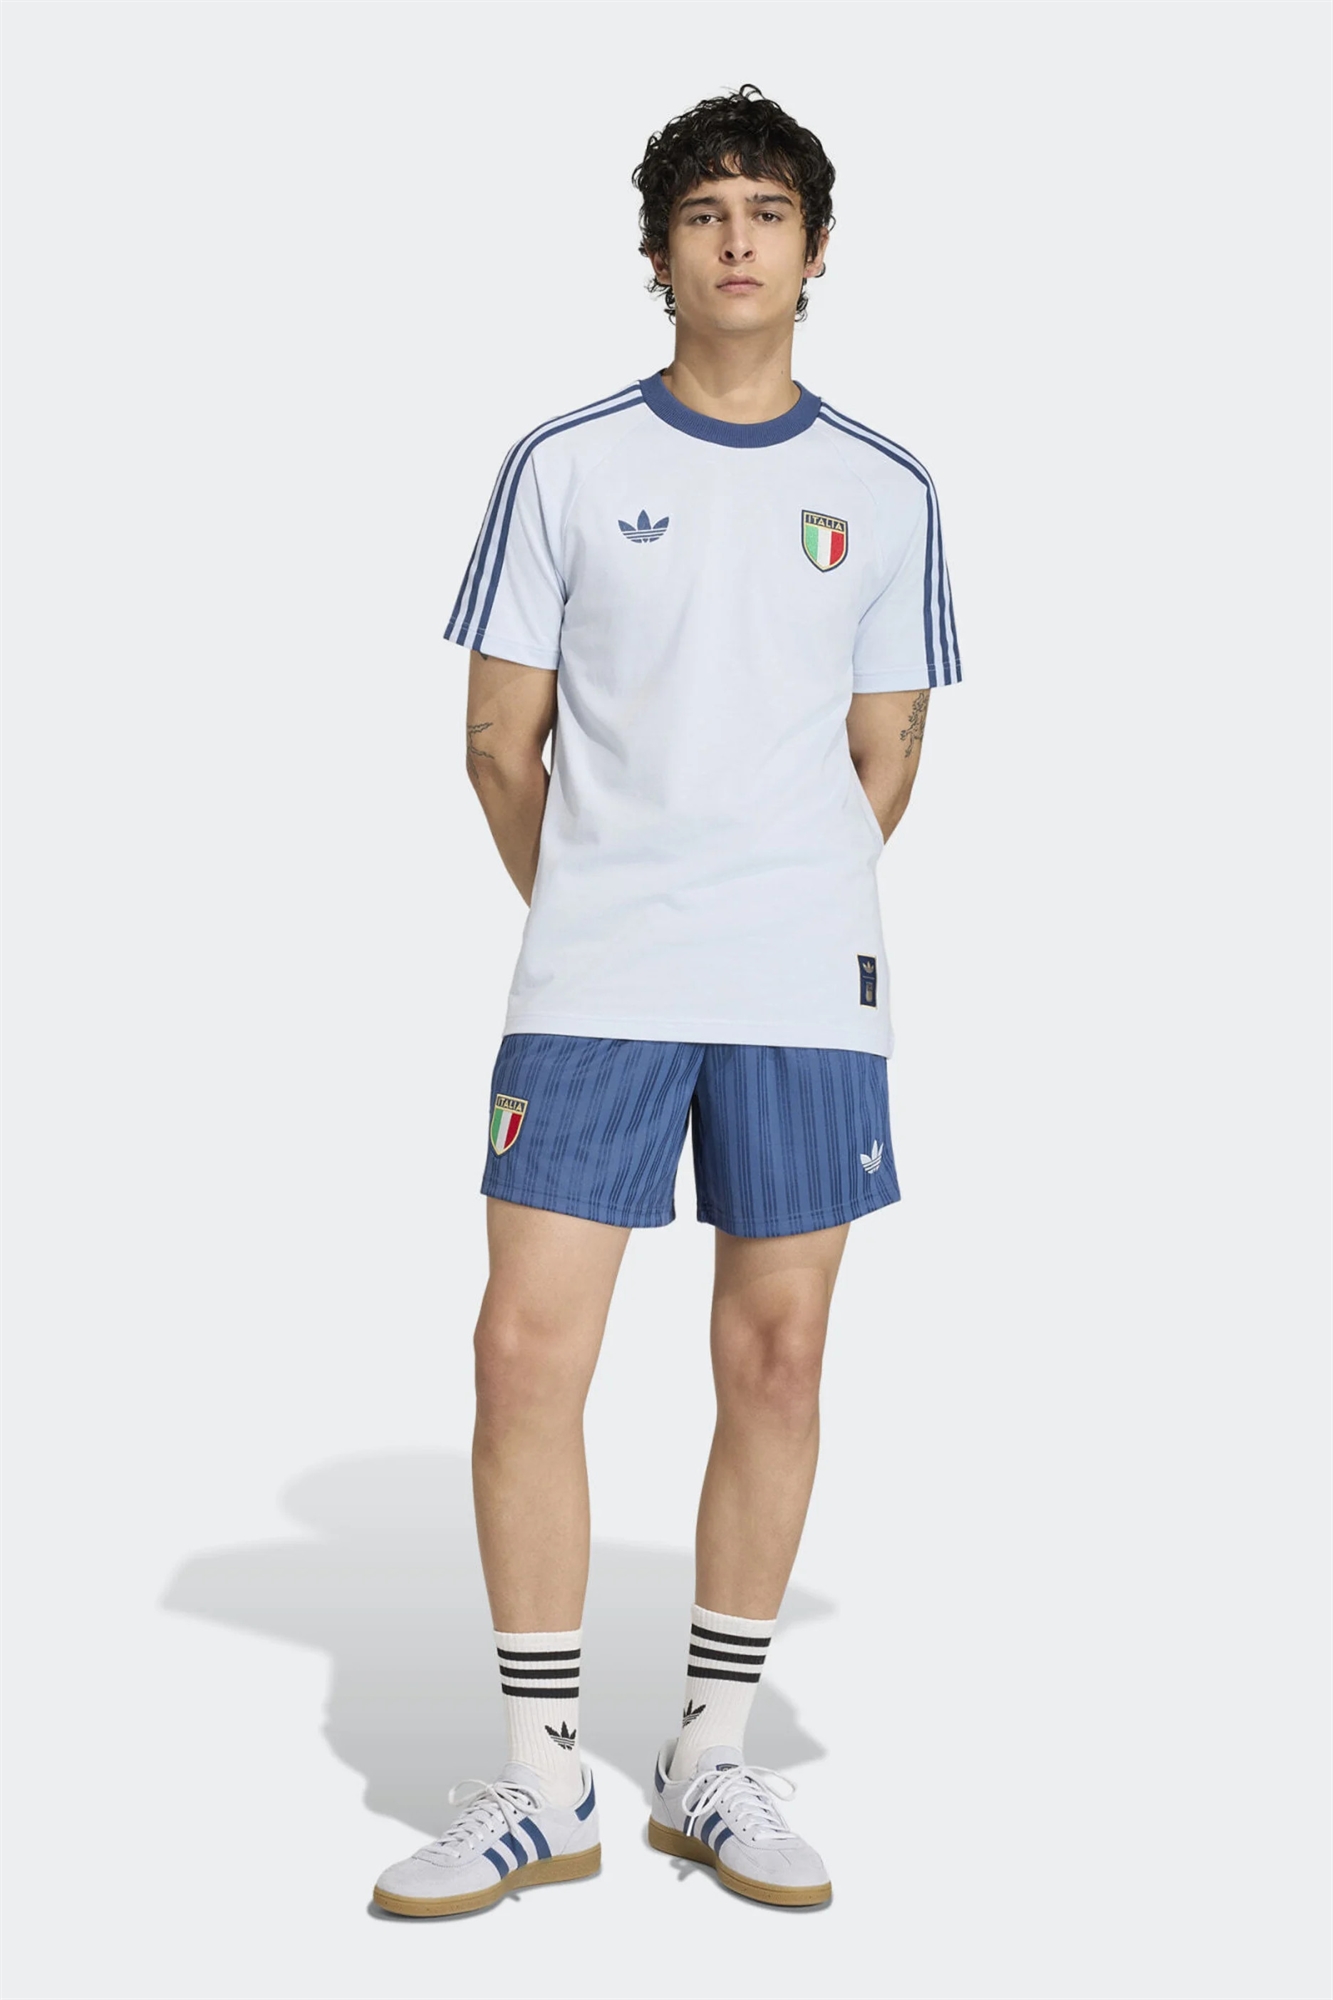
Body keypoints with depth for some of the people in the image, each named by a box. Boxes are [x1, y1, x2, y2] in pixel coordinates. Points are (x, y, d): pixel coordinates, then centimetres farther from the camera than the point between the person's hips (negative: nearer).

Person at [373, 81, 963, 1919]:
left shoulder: (885, 493, 9)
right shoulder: (562, 469, 5)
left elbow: (884, 768, 12)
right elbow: (502, 744, 7)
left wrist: (786, 920, 10)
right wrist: (603, 922, 11)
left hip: (809, 996, 1)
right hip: (589, 990, -1)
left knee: (776, 1360, 5)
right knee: (529, 1349, -6)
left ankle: (712, 1761, 19)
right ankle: (544, 1781, 9)